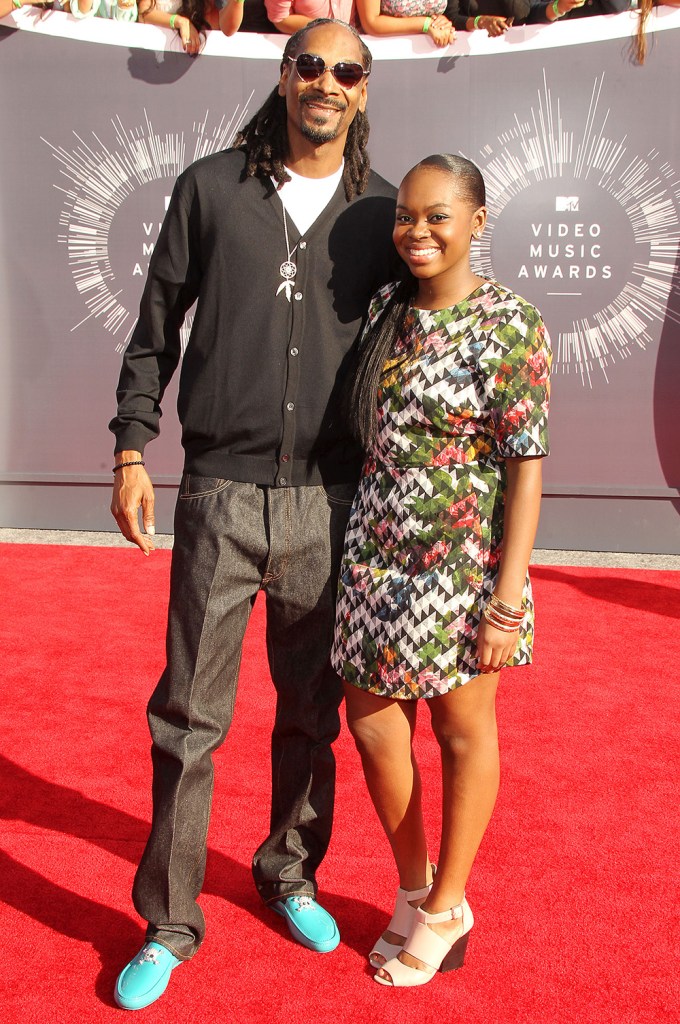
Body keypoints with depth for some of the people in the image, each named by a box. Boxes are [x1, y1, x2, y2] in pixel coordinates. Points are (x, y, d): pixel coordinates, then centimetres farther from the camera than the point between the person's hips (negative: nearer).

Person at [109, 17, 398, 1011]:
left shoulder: (381, 210, 7)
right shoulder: (211, 187, 4)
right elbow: (156, 329, 8)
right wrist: (131, 451, 2)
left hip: (330, 499, 2)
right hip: (222, 490, -1)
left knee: (312, 711, 12)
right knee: (189, 714, 3)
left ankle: (291, 873, 35)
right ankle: (169, 922, 19)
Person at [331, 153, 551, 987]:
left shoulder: (511, 327, -13)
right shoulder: (386, 307, 5)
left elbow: (525, 469, -14)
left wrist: (507, 600, -17)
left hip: (461, 557, -6)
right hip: (377, 550, 6)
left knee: (462, 729, 11)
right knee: (370, 722, 11)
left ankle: (442, 907, 29)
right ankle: (415, 888, 34)